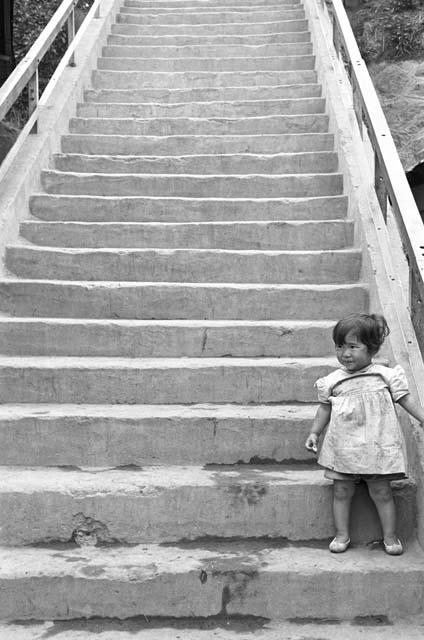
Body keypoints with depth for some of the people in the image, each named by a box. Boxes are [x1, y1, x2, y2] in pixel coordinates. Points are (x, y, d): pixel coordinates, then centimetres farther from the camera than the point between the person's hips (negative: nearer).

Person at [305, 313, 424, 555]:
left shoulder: (385, 376, -4)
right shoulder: (333, 381, 1)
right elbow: (325, 408, 12)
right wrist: (315, 432, 8)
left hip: (377, 446, -2)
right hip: (343, 448, 2)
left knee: (381, 491, 5)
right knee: (342, 491, 8)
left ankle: (390, 536, 19)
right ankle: (342, 534, 21)